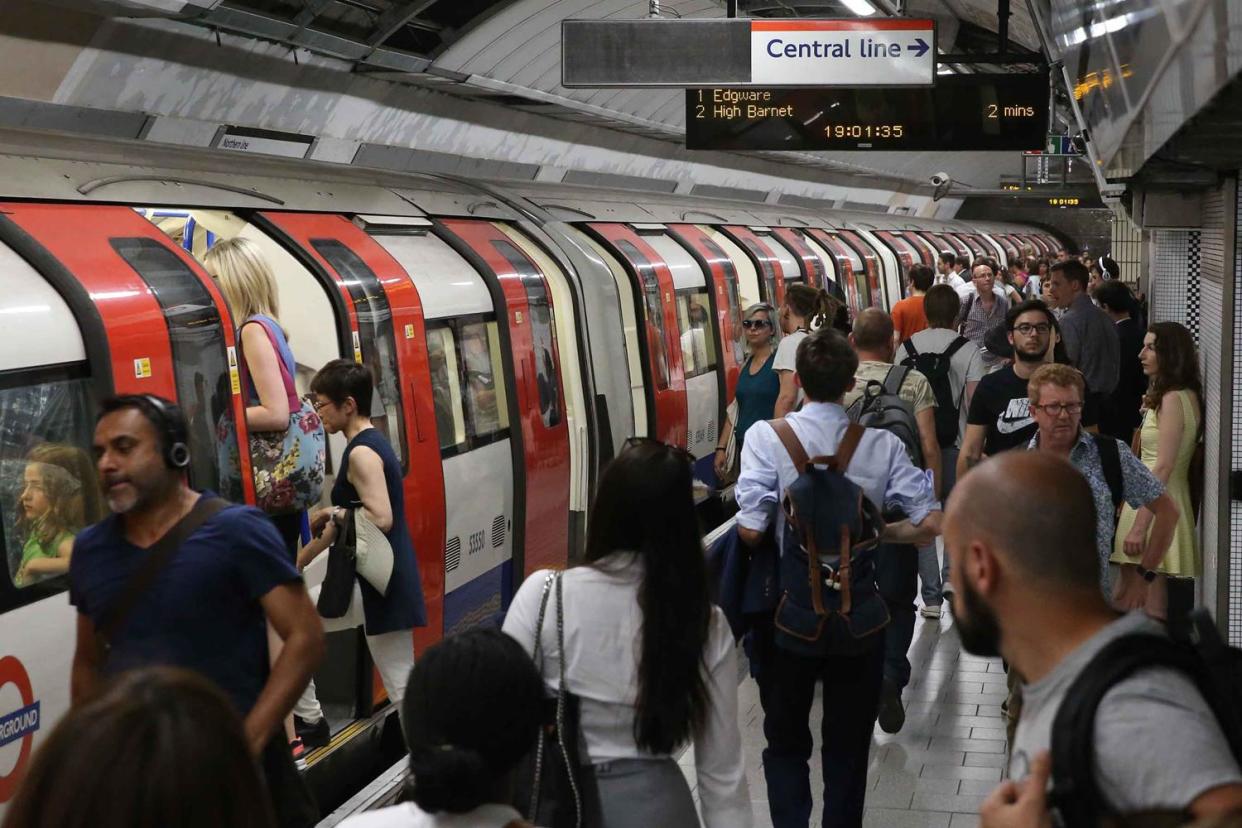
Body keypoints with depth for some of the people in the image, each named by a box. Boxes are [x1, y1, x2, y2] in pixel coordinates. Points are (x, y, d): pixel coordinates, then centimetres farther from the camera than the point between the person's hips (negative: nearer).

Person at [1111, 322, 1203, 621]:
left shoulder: (1172, 399, -14)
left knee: (1147, 612, -7)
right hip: (1152, 501, 10)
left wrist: (1139, 526, -22)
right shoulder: (1185, 395, 17)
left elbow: (1164, 467, -20)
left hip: (1156, 506, -10)